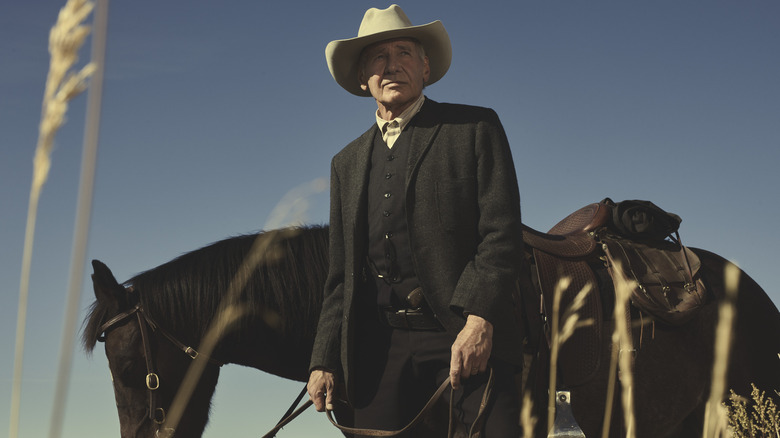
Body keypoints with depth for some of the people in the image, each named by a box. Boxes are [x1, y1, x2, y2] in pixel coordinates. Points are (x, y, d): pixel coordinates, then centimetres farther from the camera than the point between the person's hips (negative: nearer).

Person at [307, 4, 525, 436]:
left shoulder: (475, 128, 6)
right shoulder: (347, 163, 21)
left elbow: (501, 233, -4)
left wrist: (480, 319, -18)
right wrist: (325, 360, 8)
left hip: (467, 335, -4)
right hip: (378, 347, 4)